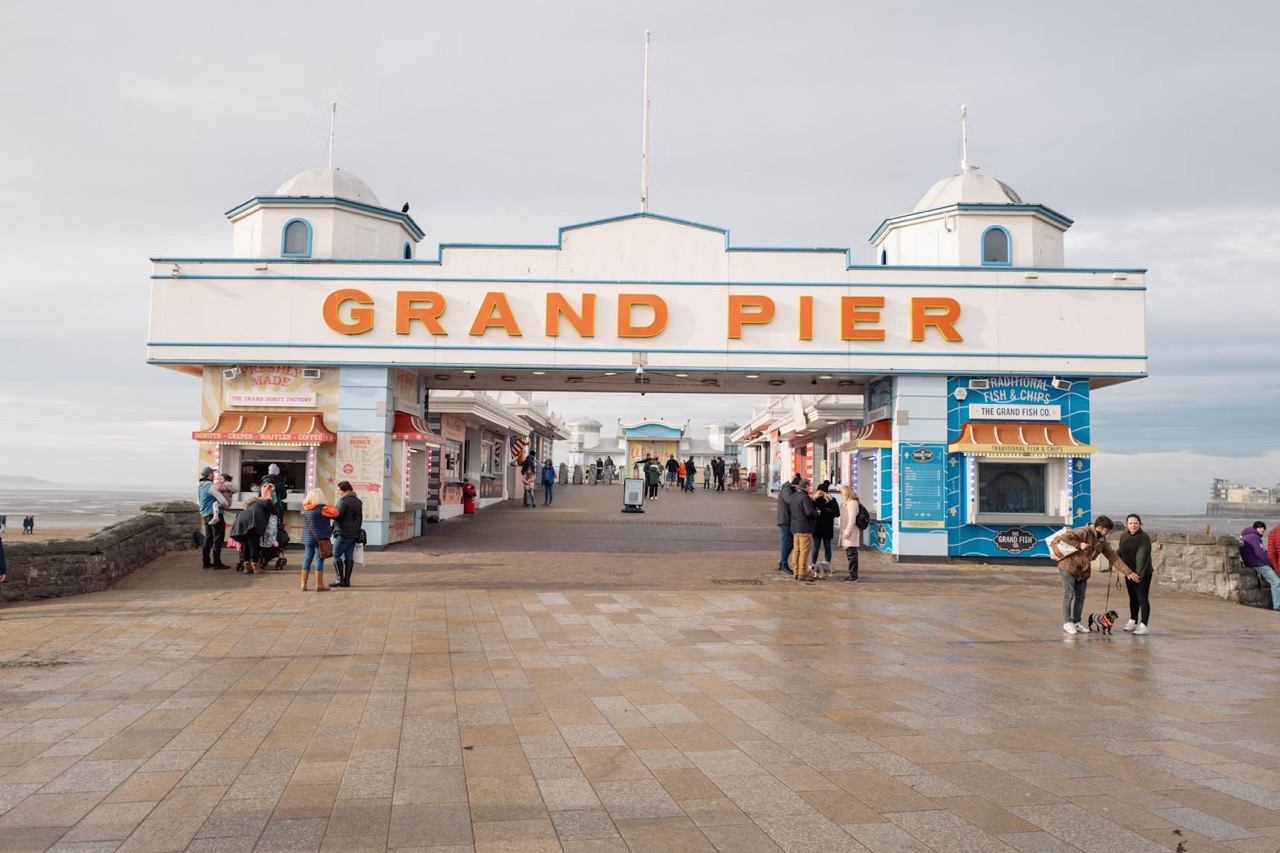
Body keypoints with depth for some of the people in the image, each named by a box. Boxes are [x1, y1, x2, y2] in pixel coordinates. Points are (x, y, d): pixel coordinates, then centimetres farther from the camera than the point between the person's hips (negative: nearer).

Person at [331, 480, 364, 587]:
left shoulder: (343, 501, -12)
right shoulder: (358, 501, 15)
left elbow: (338, 516, -19)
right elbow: (360, 518, 19)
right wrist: (357, 529, 23)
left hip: (343, 533, -8)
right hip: (354, 533, 8)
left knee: (336, 555, -1)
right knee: (349, 556, 8)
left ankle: (340, 579, -5)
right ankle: (347, 580, 7)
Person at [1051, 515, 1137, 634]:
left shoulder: (1102, 541, 6)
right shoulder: (1084, 532, -20)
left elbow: (1113, 557, 7)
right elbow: (1063, 536, -28)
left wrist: (1128, 572, 4)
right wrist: (1079, 545, -27)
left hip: (1082, 571, 8)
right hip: (1069, 567, -8)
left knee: (1080, 596, 9)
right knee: (1069, 595, -5)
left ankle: (1076, 622, 19)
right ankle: (1067, 622, 2)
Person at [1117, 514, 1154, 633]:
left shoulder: (1144, 537, -18)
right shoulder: (1124, 535, 3)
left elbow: (1142, 557, -22)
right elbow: (1121, 551, 15)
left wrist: (1139, 574, -25)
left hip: (1143, 573, -7)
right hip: (1129, 572, 7)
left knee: (1142, 598, -8)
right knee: (1133, 597, 17)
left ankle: (1144, 626, -6)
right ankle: (1133, 622, 29)